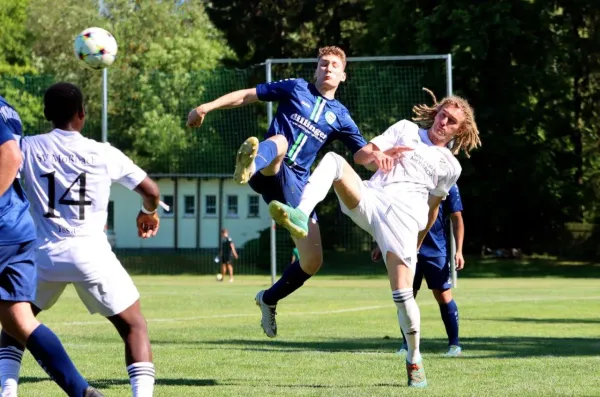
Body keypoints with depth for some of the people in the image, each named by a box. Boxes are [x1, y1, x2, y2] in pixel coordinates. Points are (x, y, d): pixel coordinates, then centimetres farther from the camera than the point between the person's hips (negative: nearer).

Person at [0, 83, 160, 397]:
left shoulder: (27, 148, -1)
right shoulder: (103, 154, 0)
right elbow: (151, 191, 8)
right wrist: (148, 213, 30)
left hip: (45, 253, 1)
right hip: (91, 251, -1)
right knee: (134, 326, 9)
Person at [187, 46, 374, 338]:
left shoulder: (340, 116, 17)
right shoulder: (296, 89, 12)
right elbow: (247, 96, 13)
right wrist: (208, 107, 2)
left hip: (296, 185, 4)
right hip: (270, 173, -4)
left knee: (313, 261, -4)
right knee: (279, 142, -41)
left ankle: (269, 300, 25)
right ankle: (250, 165, -82)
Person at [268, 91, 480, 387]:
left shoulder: (450, 166, 20)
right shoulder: (406, 129, 22)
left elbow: (431, 210, 24)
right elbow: (360, 157, 16)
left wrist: (415, 247, 22)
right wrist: (377, 154, -6)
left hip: (403, 216, -1)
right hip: (367, 199, 1)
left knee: (402, 294, -16)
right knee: (333, 160, -25)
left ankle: (414, 361, 3)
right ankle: (301, 216, -48)